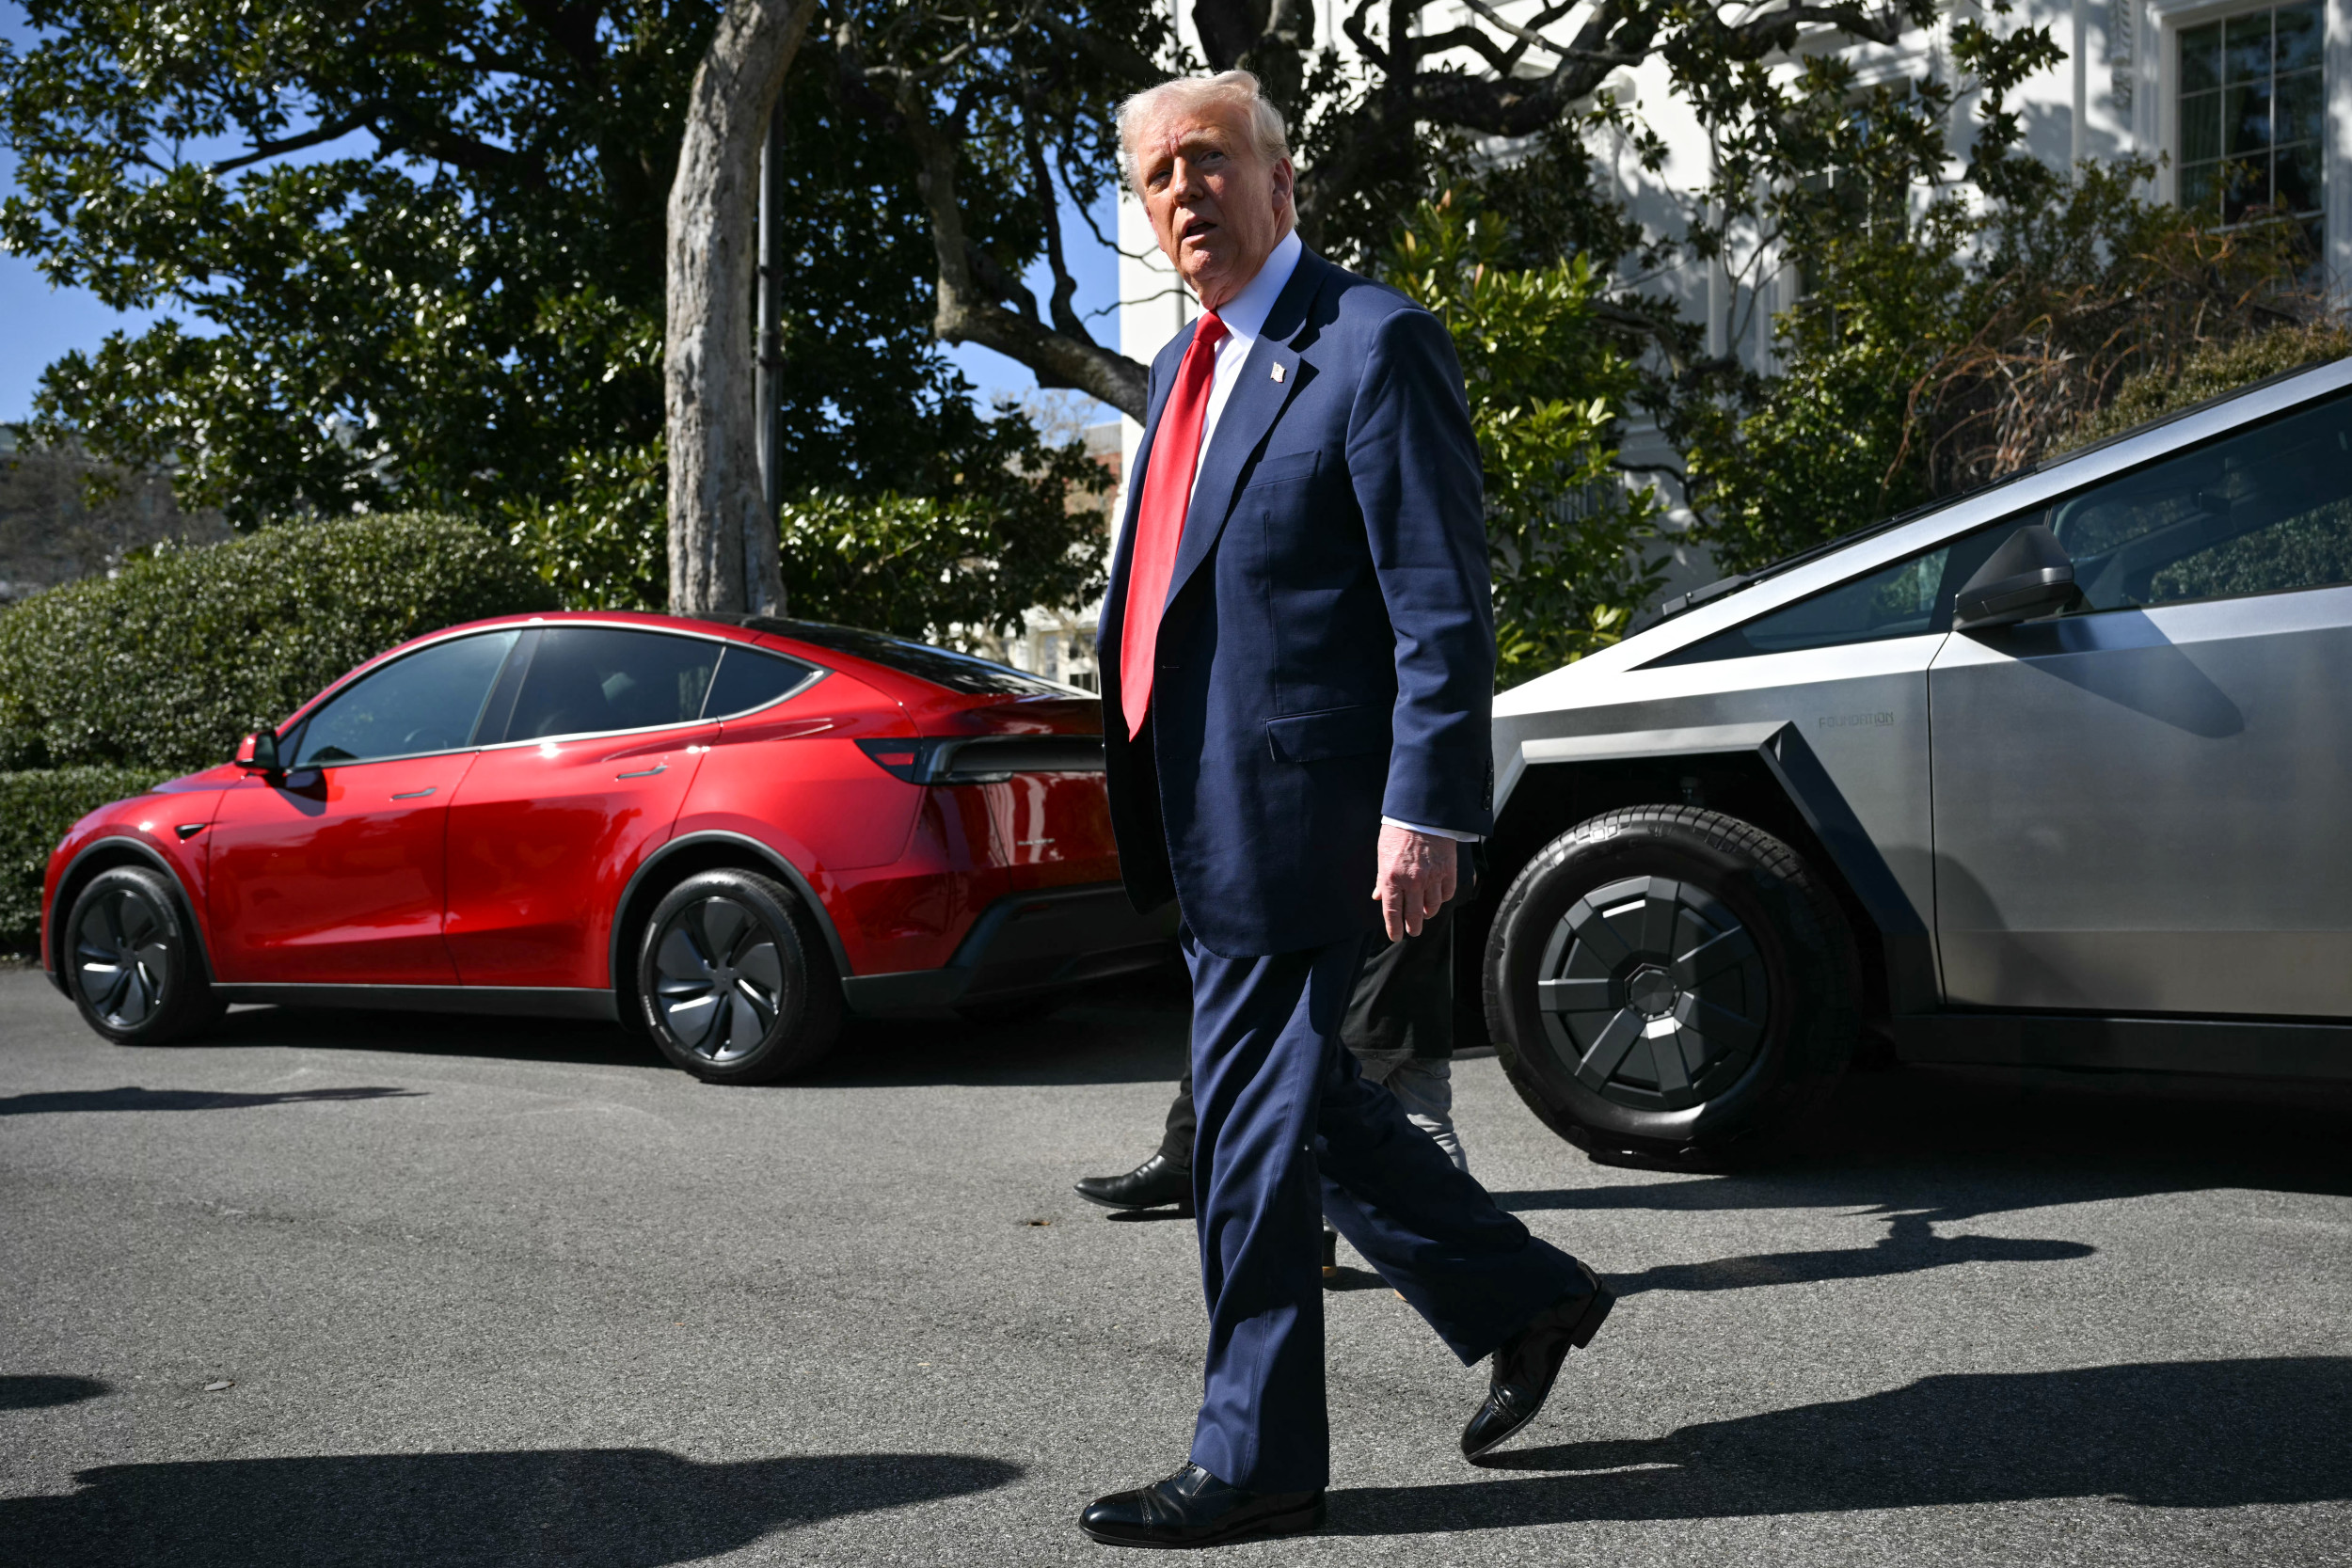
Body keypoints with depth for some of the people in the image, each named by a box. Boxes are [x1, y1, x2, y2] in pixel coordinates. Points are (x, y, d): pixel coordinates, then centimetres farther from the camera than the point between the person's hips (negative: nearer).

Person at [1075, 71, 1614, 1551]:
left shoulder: (1374, 342, -9)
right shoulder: (1183, 370, 18)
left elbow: (1446, 605, -15)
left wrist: (1425, 810, -22)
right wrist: (1147, 808, 19)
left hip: (1298, 814, -9)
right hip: (1210, 821, 9)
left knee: (1257, 1129, -1)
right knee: (1302, 1102, 18)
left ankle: (1255, 1461, 17)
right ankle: (1524, 1296, 35)